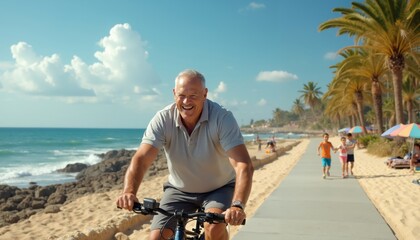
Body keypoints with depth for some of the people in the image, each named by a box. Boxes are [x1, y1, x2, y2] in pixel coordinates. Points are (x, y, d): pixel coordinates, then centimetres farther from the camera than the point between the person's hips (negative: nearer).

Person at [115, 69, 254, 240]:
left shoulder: (222, 118, -25)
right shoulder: (163, 119, -18)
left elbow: (243, 165, -34)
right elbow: (141, 159, -27)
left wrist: (237, 205, -50)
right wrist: (129, 191, -46)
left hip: (219, 189, -2)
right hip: (179, 189, 3)